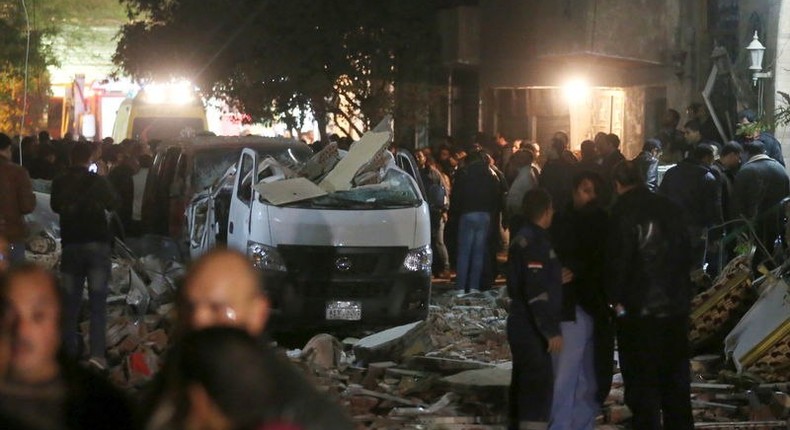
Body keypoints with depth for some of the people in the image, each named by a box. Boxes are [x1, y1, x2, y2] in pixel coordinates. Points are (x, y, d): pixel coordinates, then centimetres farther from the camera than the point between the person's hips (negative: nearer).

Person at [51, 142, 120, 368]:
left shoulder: (59, 183, -2)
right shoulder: (97, 181, -8)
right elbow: (113, 203, 8)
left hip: (70, 245, 2)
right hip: (97, 244, -2)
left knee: (71, 301, 11)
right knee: (98, 302, -5)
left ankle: (69, 350, 13)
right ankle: (97, 353, -16)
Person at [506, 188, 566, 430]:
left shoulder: (523, 238, 14)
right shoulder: (535, 242, -18)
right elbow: (536, 292, -23)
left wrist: (557, 280, 18)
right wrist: (551, 330, -21)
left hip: (523, 325, 10)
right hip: (532, 328, -10)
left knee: (524, 383, 16)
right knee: (539, 385, -11)